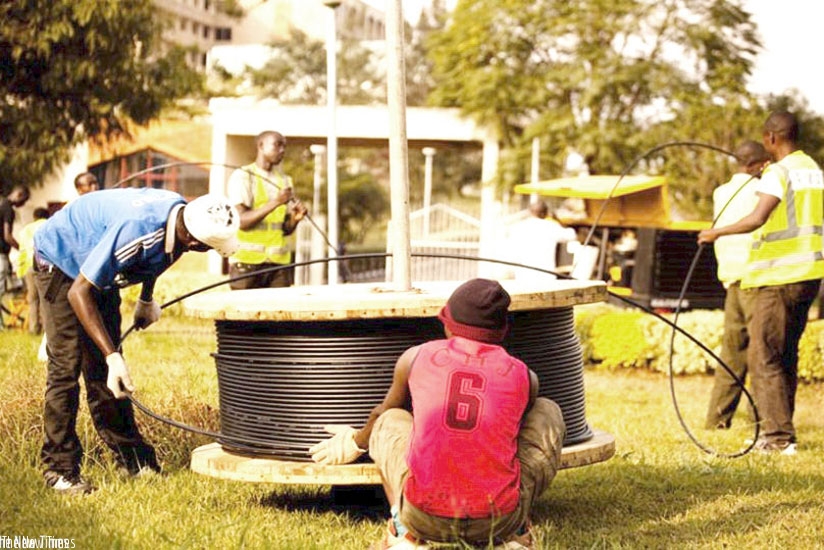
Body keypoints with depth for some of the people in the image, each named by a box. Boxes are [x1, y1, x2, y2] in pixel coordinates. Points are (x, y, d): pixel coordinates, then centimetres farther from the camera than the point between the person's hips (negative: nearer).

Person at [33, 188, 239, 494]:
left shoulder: (180, 213, -17)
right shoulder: (135, 231, -42)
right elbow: (78, 293, -37)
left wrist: (147, 299, 19)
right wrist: (113, 356, -39)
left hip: (97, 267, 7)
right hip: (60, 260, -7)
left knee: (101, 368, 6)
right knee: (66, 366, -11)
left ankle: (132, 457, 8)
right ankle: (60, 467, -6)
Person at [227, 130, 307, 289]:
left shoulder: (284, 180, 16)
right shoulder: (242, 176, -1)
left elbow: (286, 229, 15)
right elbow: (242, 221, -13)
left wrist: (295, 218, -8)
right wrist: (276, 202, -22)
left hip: (279, 263, 5)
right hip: (247, 261, -5)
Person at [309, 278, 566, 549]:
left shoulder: (416, 358, 4)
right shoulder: (524, 377, 4)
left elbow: (381, 413, 26)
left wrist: (356, 442, 50)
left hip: (426, 519, 0)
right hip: (499, 521, 0)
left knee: (389, 421, 28)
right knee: (547, 412, 22)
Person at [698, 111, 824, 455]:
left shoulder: (778, 172, -13)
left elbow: (758, 218, -25)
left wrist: (717, 233, -16)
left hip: (779, 276, -8)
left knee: (763, 356, -5)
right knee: (786, 354, 15)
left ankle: (779, 437, -8)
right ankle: (780, 430, 19)